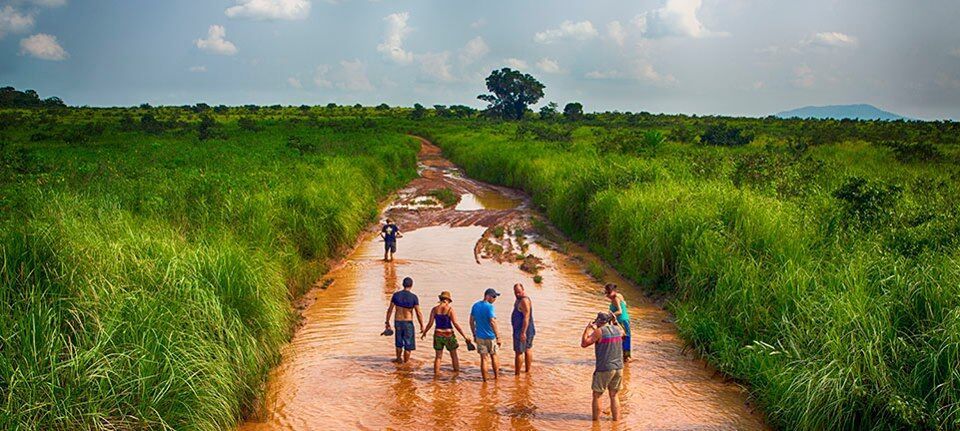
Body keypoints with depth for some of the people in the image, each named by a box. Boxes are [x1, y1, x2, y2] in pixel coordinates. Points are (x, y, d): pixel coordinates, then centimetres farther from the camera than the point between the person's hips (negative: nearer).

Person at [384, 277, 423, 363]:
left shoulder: (396, 295, -5)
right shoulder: (413, 297, -13)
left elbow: (390, 310, 1)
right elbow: (418, 313, -12)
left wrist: (387, 322, 11)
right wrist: (422, 326, -2)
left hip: (397, 322, 4)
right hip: (408, 323, -3)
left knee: (399, 343, 24)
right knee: (408, 346, 9)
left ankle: (399, 359, 39)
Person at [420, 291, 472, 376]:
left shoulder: (434, 309, -2)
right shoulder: (450, 309, -10)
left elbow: (430, 323, -2)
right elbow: (456, 324, -15)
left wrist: (424, 333, 15)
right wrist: (465, 337, -12)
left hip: (438, 335, 2)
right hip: (449, 335, -2)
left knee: (438, 356, 13)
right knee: (454, 355, 15)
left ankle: (436, 374, 9)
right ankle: (457, 372, 20)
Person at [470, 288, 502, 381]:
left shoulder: (475, 305, 5)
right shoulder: (489, 307, -16)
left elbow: (471, 321, 10)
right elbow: (492, 322, -22)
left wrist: (474, 335, 18)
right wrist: (498, 336, -18)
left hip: (480, 337, 4)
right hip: (490, 336, -4)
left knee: (483, 358, 6)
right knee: (493, 356, 14)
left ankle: (485, 380, 7)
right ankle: (496, 377, 25)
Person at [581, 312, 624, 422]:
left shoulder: (599, 331, -11)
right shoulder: (617, 329, 6)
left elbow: (584, 344, -8)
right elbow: (622, 334, 31)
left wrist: (587, 329, 1)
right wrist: (615, 323, 33)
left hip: (604, 368, -6)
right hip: (618, 368, 6)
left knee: (597, 395, 7)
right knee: (614, 395, 16)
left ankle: (596, 421, 10)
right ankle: (617, 420, 16)